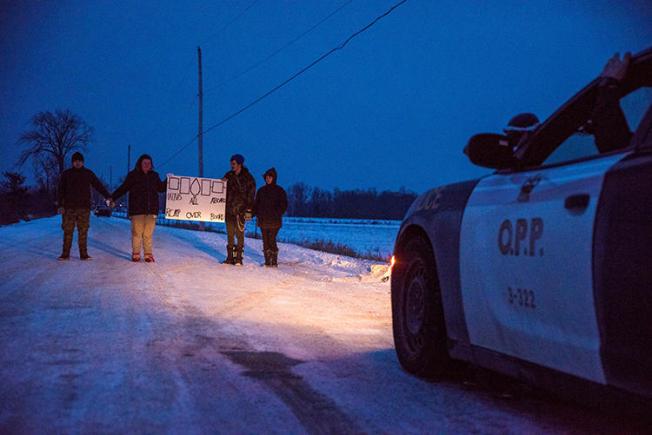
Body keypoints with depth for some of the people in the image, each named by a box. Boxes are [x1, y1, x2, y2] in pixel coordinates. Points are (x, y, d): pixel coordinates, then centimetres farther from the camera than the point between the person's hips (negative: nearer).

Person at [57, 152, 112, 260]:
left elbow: (98, 185, 5)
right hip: (69, 207, 0)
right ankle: (65, 254, 5)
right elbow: (61, 190, 5)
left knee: (83, 231, 0)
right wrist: (60, 205, -4)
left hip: (84, 207, 0)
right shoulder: (66, 174, 6)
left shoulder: (88, 173, 8)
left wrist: (107, 196, -6)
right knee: (68, 231, -1)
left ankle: (83, 254, 4)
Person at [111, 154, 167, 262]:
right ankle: (135, 254, 4)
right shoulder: (133, 175, 4)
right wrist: (112, 198, -2)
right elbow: (123, 188, 5)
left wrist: (168, 180, 6)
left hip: (151, 209, 2)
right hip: (137, 210, -2)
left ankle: (148, 254, 7)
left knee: (148, 233, 3)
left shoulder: (154, 175, 13)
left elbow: (161, 188, 21)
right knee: (137, 232, -3)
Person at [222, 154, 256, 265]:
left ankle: (238, 258, -4)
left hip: (240, 209, -5)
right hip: (229, 208, 5)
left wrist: (249, 209, -9)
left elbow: (251, 194, -2)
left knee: (239, 233, -7)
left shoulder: (247, 178, 0)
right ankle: (230, 257, 13)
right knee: (230, 233, 7)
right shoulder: (228, 176, 11)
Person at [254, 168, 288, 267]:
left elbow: (283, 205, 1)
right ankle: (267, 261, 9)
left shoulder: (280, 190, 2)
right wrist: (257, 215, 4)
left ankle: (274, 261, -6)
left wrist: (277, 215, -10)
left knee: (272, 240, -12)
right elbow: (256, 204, 18)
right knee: (265, 241, 4)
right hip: (263, 221, 4)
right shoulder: (261, 190, 14)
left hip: (274, 221, -4)